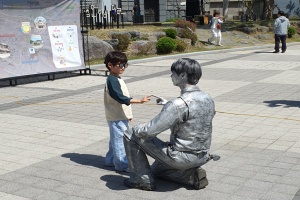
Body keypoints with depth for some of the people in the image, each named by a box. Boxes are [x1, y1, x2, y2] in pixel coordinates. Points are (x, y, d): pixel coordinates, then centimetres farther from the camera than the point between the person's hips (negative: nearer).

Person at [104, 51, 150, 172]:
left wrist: (128, 114, 22)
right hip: (117, 117, -10)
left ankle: (111, 160, 28)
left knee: (115, 139, 18)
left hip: (120, 116, 10)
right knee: (120, 140, -5)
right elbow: (121, 98, -25)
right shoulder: (112, 80, -19)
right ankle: (122, 164, 1)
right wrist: (140, 101, -28)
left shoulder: (116, 79, 13)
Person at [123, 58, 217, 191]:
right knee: (156, 169, 33)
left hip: (181, 157, -8)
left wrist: (136, 129, -1)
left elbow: (149, 131, -23)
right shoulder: (208, 100, -1)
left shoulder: (178, 104, -26)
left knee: (130, 135, 1)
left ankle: (142, 179, 7)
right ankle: (192, 175, 11)